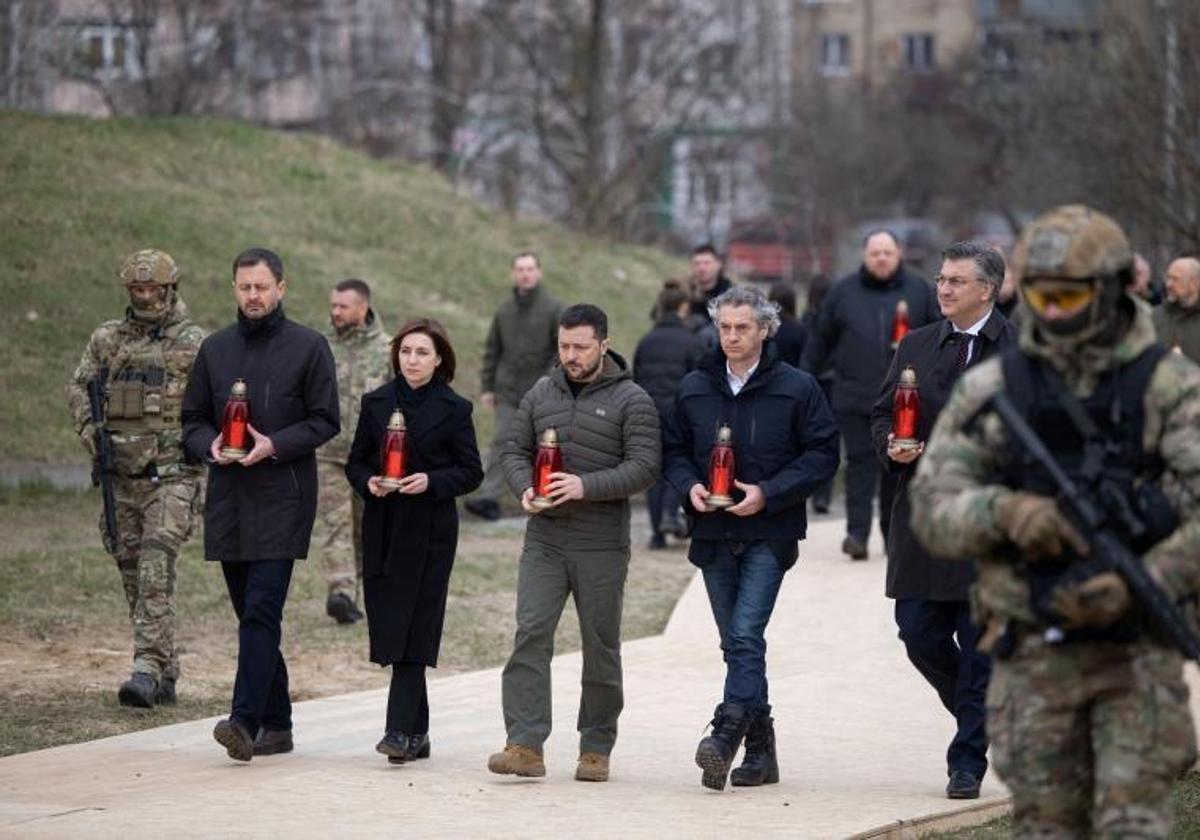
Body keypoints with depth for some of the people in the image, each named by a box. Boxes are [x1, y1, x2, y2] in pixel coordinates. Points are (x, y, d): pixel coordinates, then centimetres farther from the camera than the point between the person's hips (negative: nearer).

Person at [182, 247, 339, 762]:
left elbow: (325, 421, -1)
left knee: (261, 612, -16)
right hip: (228, 501, 5)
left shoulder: (308, 347, 1)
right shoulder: (215, 349, 13)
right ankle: (276, 724, 16)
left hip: (281, 500, -5)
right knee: (252, 615, 9)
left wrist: (274, 445, -15)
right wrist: (210, 445, -6)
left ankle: (245, 721, -23)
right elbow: (193, 419, 16)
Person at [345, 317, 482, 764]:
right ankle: (416, 732, 12)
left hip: (430, 531, -4)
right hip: (382, 528, 4)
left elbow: (471, 472, 1)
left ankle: (402, 730, -15)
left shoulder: (454, 409, 1)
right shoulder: (376, 403, 9)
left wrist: (431, 481, -16)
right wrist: (368, 481, -9)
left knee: (412, 631, -10)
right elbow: (356, 461, 13)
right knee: (389, 629, 3)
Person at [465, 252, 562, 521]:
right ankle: (489, 498, -14)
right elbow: (492, 350, 12)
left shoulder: (553, 309, -4)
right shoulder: (504, 311, 7)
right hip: (508, 392, 2)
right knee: (501, 442, -8)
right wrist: (487, 387, 7)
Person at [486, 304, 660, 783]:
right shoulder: (541, 394, 11)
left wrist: (587, 486, -22)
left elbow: (644, 466, -11)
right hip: (544, 540, 3)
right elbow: (514, 450, 14)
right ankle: (525, 745, -13)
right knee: (530, 635, -10)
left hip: (602, 546, -3)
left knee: (601, 646, 5)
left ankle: (596, 750, 15)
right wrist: (524, 488, -7)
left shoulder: (631, 401, -3)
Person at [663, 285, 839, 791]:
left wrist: (768, 493, -14)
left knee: (746, 635, -17)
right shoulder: (694, 388, 9)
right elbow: (673, 450, 17)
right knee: (738, 642, 9)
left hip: (768, 535, -5)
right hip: (714, 535, 5)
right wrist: (689, 485, -5)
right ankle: (760, 752, 16)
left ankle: (726, 737, -24)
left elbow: (822, 455, -4)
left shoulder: (797, 388, -2)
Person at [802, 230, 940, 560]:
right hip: (854, 395, -1)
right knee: (860, 462, -7)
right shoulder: (844, 291, 7)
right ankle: (857, 533, -12)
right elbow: (821, 338, 11)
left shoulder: (919, 291, 6)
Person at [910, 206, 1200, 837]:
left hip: (1137, 651, -2)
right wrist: (1004, 511, -22)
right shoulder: (989, 391, 3)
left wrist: (1142, 586, -24)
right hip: (1032, 658, 2)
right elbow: (931, 507, -1)